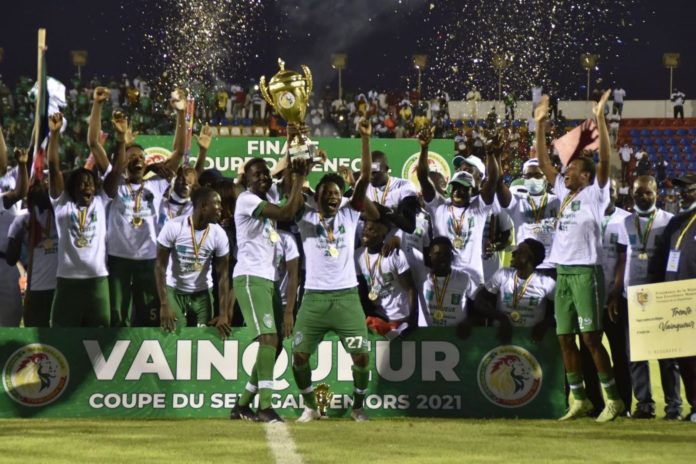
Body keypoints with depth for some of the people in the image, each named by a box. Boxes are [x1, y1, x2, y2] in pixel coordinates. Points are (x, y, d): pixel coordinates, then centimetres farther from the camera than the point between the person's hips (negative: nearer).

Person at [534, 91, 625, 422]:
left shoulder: (594, 193, -2)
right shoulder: (564, 192, 16)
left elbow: (605, 159, -15)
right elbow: (543, 162, 19)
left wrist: (600, 119, -20)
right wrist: (540, 124, 15)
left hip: (586, 272, -7)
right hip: (563, 272, 7)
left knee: (591, 338, -9)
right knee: (565, 338, 6)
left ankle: (613, 399, -3)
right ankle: (579, 400, 12)